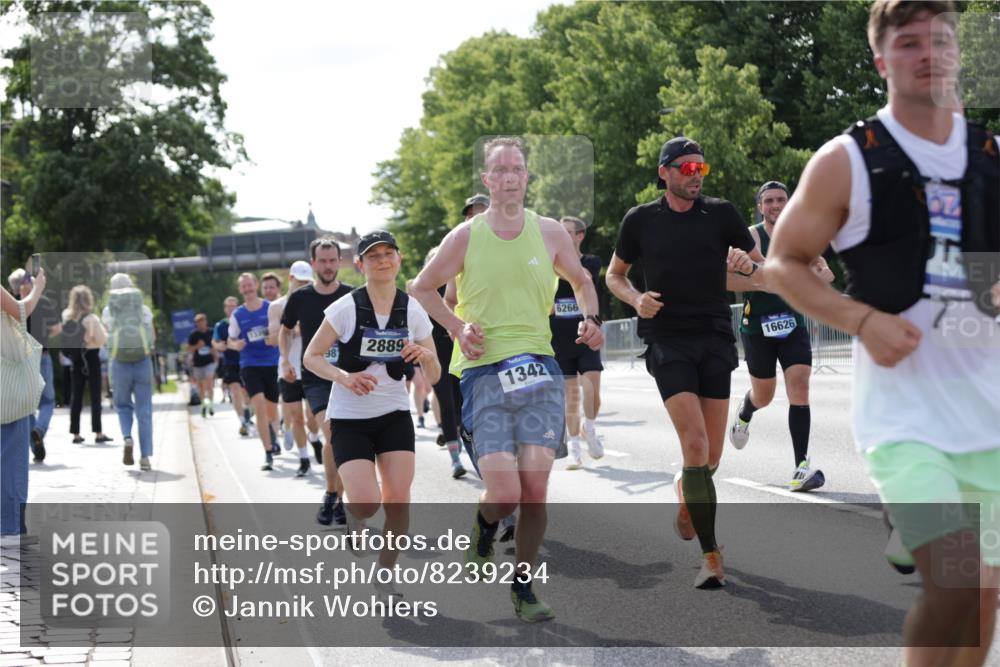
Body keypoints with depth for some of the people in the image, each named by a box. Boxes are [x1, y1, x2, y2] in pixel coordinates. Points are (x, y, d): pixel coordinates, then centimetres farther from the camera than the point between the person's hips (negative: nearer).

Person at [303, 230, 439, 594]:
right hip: (349, 418, -3)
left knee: (398, 500, -7)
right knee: (367, 503, -16)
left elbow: (434, 376, 4)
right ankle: (353, 519, 22)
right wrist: (344, 376, -22)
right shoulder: (345, 308, -11)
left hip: (395, 416, 3)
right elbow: (311, 357, -4)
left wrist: (424, 356, -19)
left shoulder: (413, 311, -2)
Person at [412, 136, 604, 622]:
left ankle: (523, 587, 11)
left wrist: (591, 318, 5)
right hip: (483, 372, -2)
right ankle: (484, 528, 25)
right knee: (505, 493, -13)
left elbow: (580, 280, 24)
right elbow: (423, 287, 15)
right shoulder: (465, 236, 2)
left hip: (538, 368, 2)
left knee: (534, 486, -7)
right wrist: (457, 327, 1)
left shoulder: (550, 232, 6)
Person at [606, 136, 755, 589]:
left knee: (712, 457, 4)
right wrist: (636, 299, -4)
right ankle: (711, 558, -13)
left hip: (715, 339, 2)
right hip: (667, 341, -2)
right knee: (696, 445, -17)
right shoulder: (640, 220, 4)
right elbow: (614, 275, 17)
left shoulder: (720, 213, 6)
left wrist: (743, 261, -12)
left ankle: (685, 491, 41)